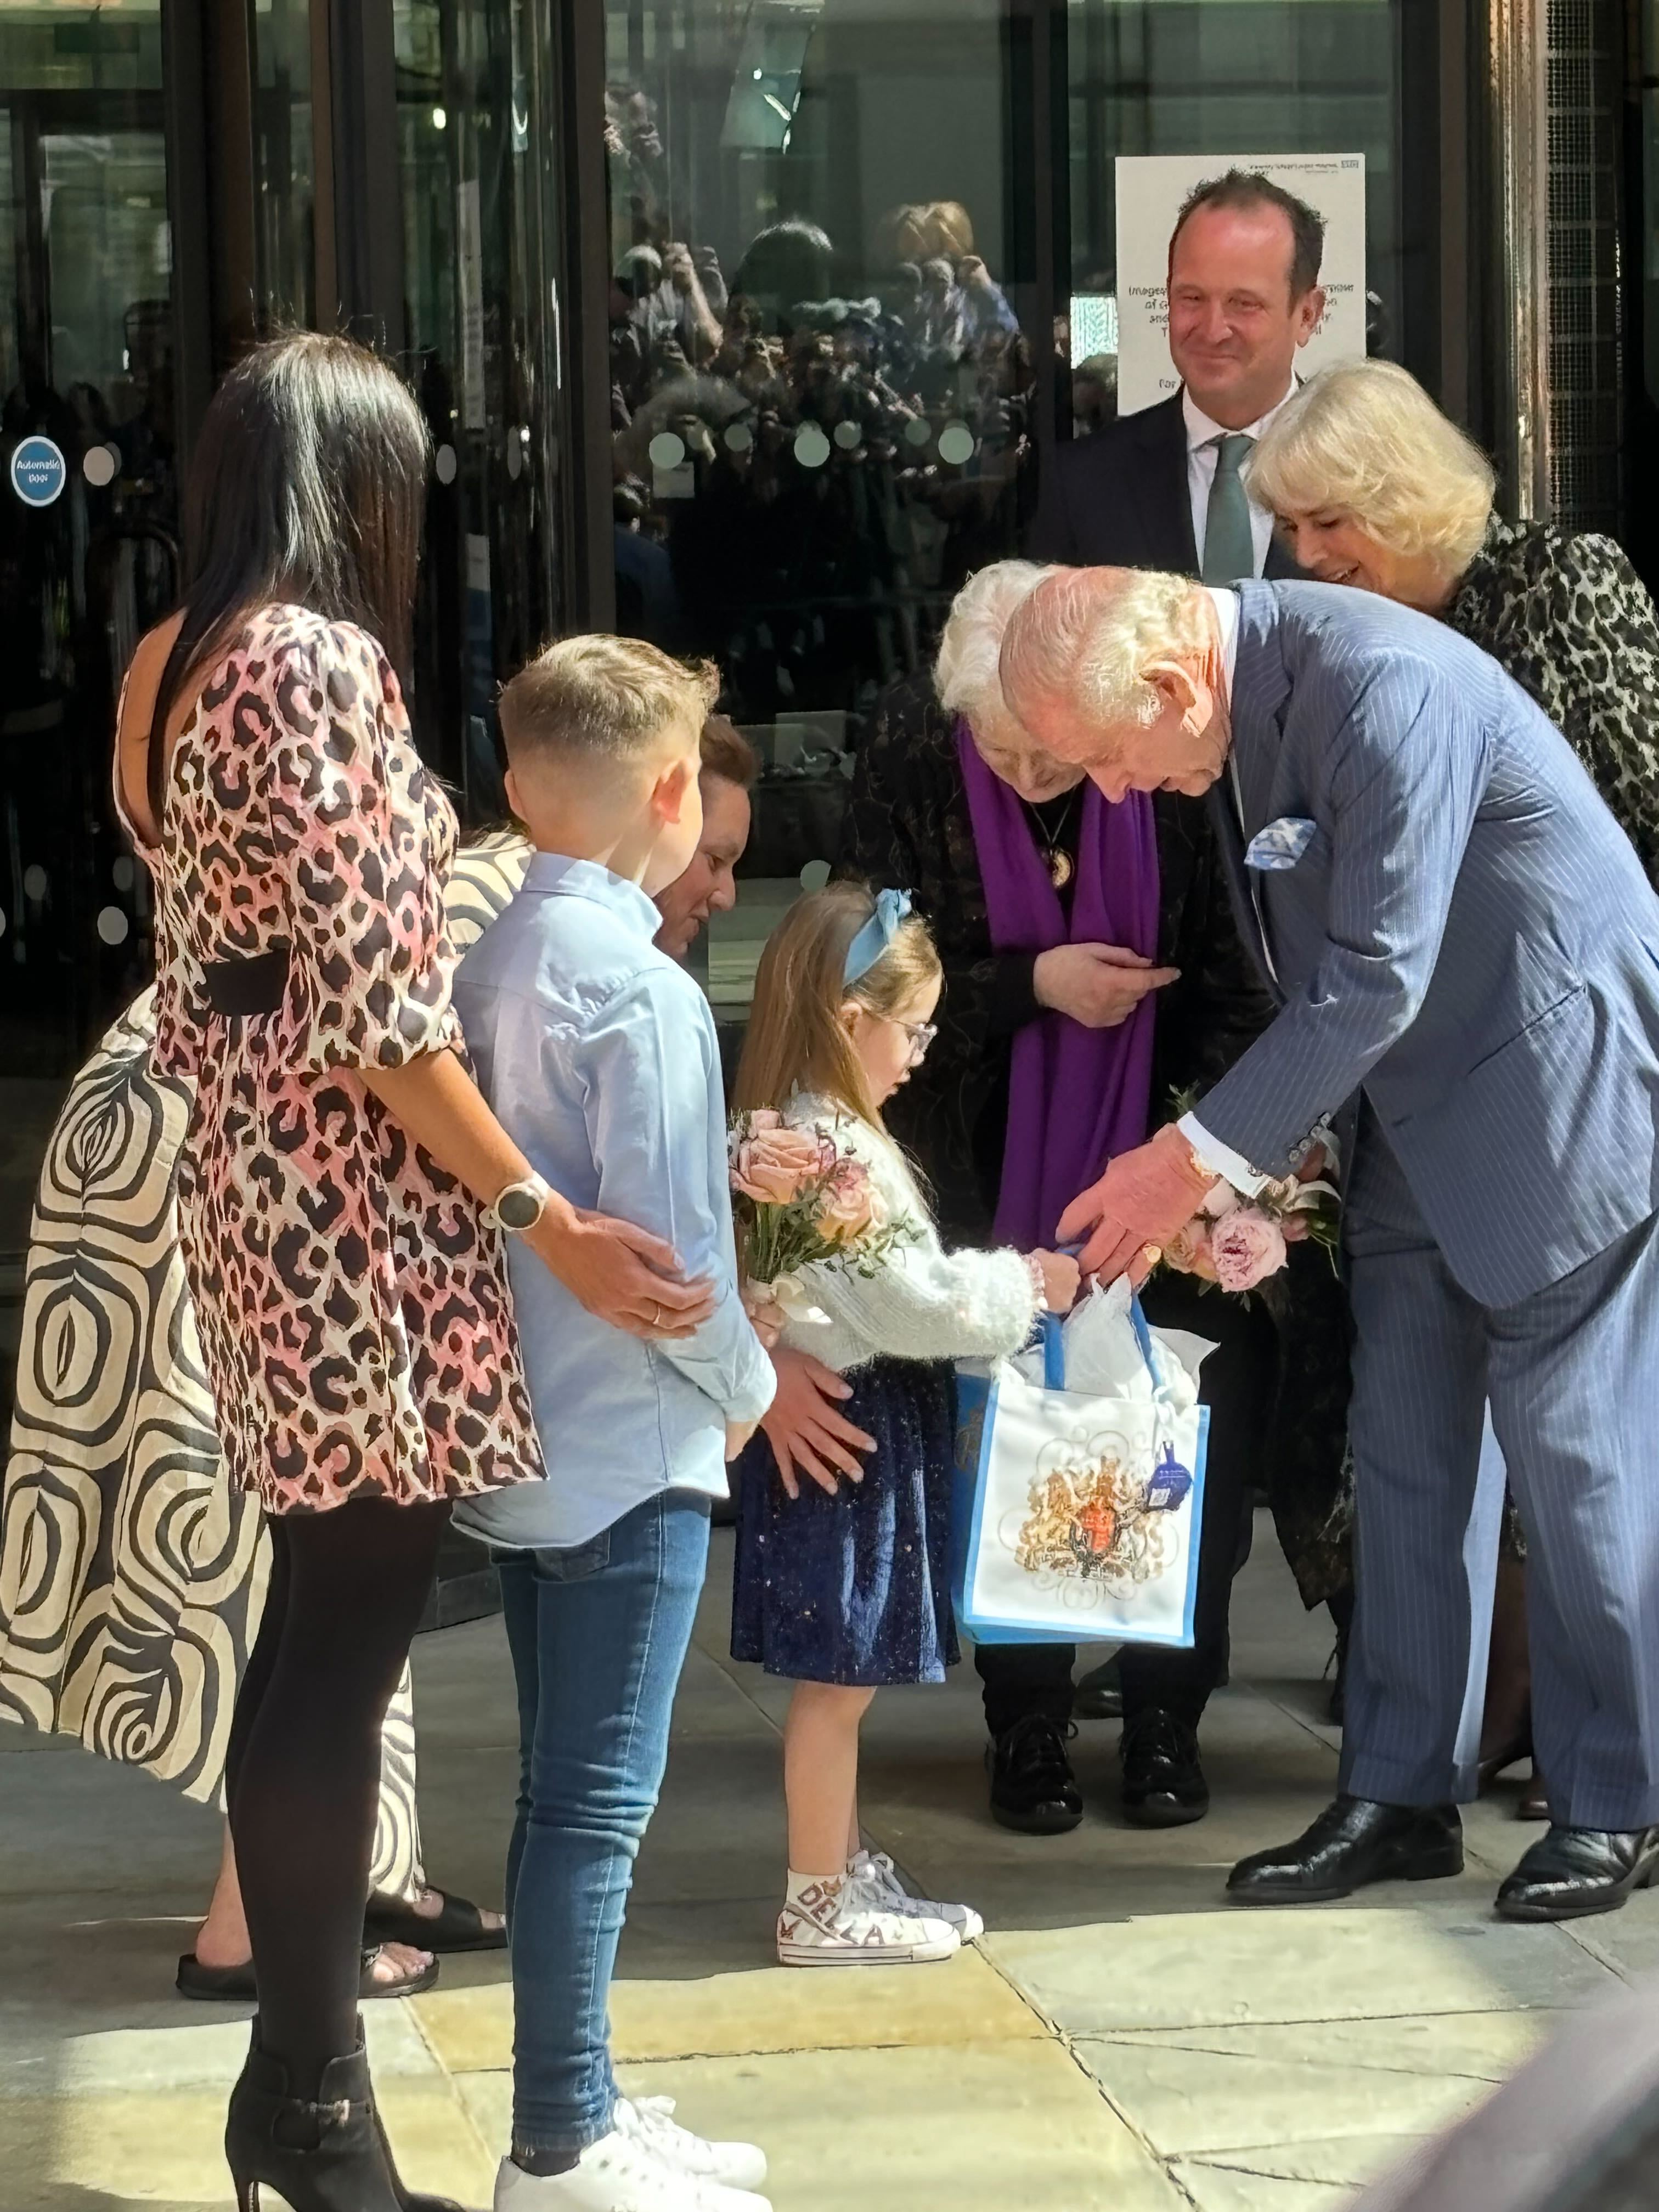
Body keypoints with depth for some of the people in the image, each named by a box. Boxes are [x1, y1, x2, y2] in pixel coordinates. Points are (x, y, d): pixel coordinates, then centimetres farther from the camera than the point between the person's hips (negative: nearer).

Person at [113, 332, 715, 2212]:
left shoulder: (174, 665, 12)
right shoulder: (320, 661, -16)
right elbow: (373, 1003, -20)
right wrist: (546, 1219, -17)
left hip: (258, 1182, 10)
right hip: (356, 1208, -9)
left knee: (314, 1637, 14)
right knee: (343, 1657, -4)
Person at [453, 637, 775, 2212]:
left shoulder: (488, 963, 6)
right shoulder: (637, 988, -18)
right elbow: (667, 1243, -21)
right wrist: (743, 1387, -4)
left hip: (517, 1440, 8)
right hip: (628, 1451, -8)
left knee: (569, 1796, 16)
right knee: (594, 1807, -2)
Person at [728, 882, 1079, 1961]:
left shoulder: (806, 1132, 12)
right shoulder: (837, 1153, -21)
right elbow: (910, 1302, -21)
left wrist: (1005, 1286, 12)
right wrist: (1024, 1285, -8)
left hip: (864, 1419, 10)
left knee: (844, 1677, 17)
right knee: (837, 1678, -2)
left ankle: (848, 1873, 27)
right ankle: (820, 1906, 6)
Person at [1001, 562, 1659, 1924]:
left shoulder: (1378, 688, -28)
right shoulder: (1238, 706, -1)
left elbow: (1375, 979, -27)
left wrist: (1206, 1158, -21)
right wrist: (1254, 1167, 0)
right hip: (1417, 1099, 9)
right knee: (1406, 1456, 9)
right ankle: (1401, 1795, 16)